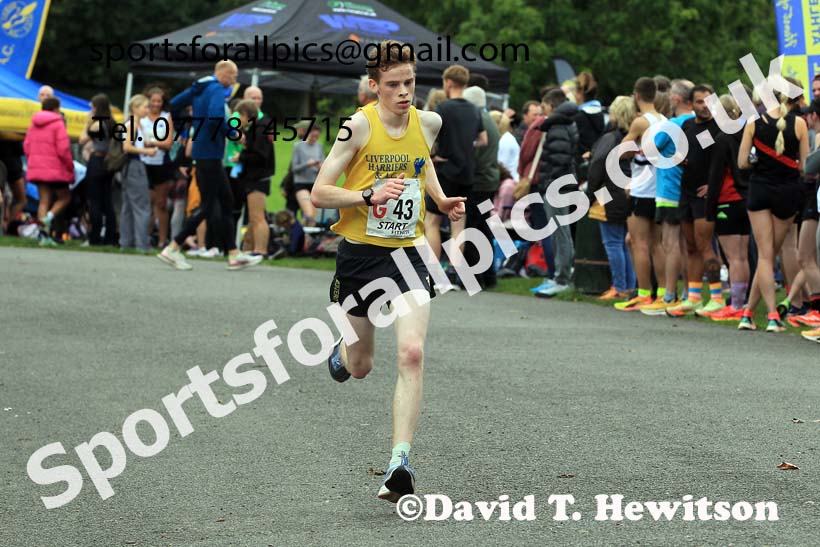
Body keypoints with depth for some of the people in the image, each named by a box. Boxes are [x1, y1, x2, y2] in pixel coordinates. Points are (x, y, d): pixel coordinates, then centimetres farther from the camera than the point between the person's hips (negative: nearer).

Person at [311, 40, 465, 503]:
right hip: (361, 254, -2)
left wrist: (441, 200, 9)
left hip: (408, 254, 2)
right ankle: (341, 352, 53)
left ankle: (401, 461, -18)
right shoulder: (359, 125, -12)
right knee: (360, 367, 14)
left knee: (412, 353, -19)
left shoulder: (428, 122, 0)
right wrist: (371, 195, -25)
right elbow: (319, 194, -11)